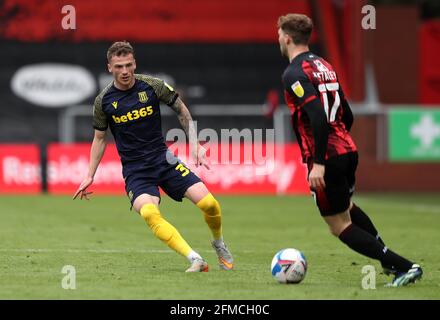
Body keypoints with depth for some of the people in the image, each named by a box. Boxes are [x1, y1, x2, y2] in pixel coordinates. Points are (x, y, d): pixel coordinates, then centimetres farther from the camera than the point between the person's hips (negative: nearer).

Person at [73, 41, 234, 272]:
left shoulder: (152, 86, -5)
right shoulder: (103, 101, -4)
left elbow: (182, 110, 10)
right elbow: (99, 138, 11)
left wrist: (195, 145, 5)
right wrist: (90, 176, 9)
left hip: (163, 159, 1)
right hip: (134, 170, -1)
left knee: (209, 203, -14)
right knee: (149, 213, -33)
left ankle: (219, 244, 19)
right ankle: (194, 259, -34)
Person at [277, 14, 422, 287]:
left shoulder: (294, 74, -13)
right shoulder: (325, 66, 13)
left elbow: (318, 117, -25)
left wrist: (319, 163, -26)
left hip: (327, 160, -9)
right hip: (348, 151, 9)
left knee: (340, 226, 1)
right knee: (346, 207, 33)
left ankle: (405, 267, -7)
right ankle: (389, 259, 34)